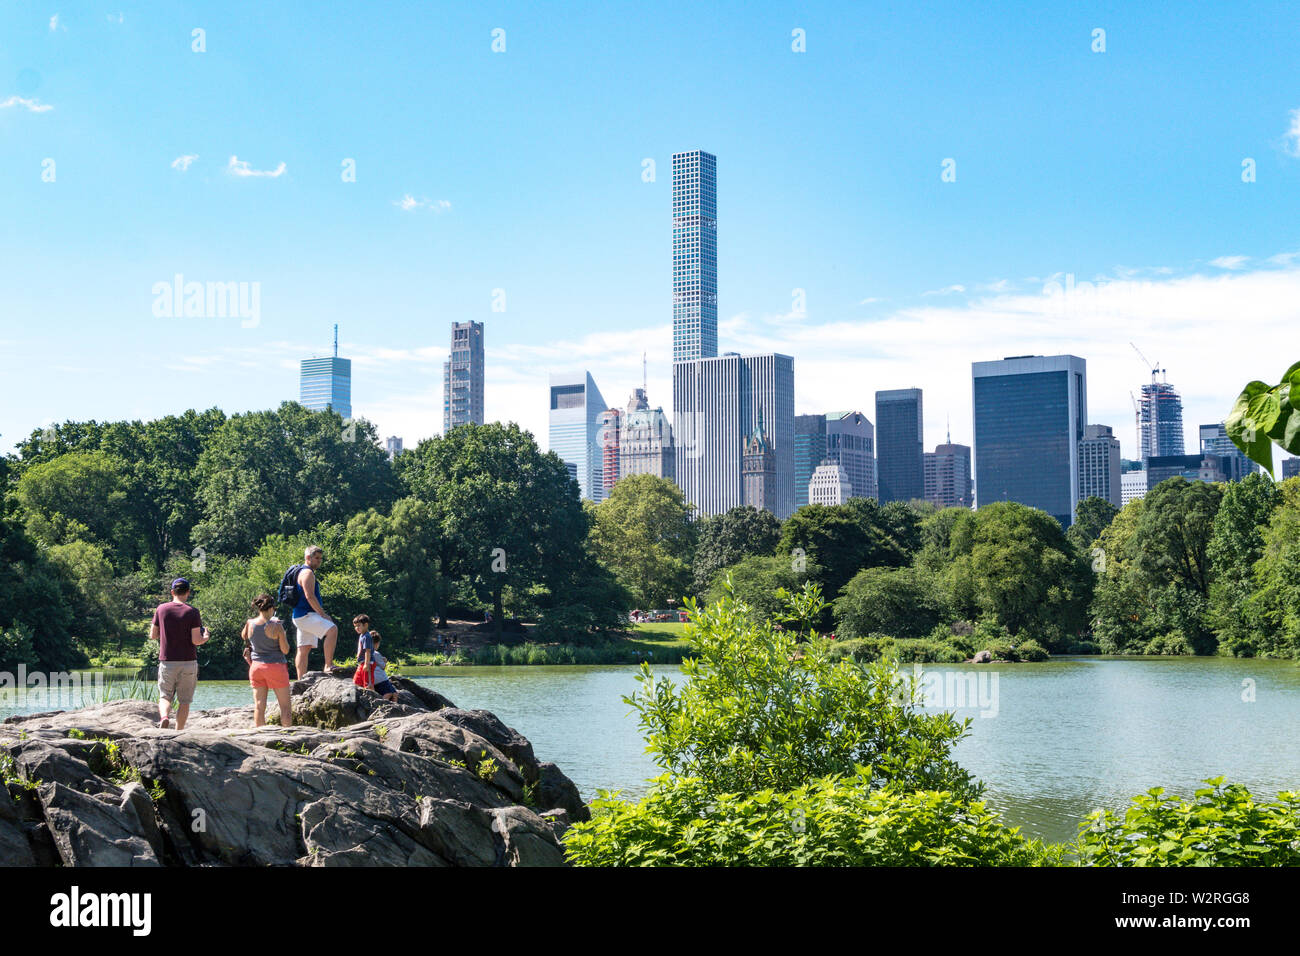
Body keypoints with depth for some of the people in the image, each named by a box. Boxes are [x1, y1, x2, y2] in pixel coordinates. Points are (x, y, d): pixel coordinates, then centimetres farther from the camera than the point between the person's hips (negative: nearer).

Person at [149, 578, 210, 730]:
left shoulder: (161, 609, 1)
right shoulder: (192, 612, -7)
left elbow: (153, 636, 7)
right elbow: (196, 640, -12)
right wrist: (205, 637, 9)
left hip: (167, 662, 1)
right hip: (188, 662, -1)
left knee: (165, 697, 10)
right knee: (184, 701, 8)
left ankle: (164, 717, -20)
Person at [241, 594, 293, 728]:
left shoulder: (250, 623, -3)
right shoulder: (276, 626, -14)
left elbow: (244, 636, 21)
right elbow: (285, 650, -10)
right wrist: (283, 635, 5)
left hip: (256, 666, 4)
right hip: (275, 666, -4)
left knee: (259, 706, 6)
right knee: (285, 706, 4)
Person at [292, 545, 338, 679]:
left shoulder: (306, 573, 24)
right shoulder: (307, 573, -10)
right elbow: (309, 596, -20)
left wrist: (322, 614, 25)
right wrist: (323, 615, -19)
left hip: (303, 616, 11)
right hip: (305, 616, -11)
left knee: (304, 650, 9)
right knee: (332, 629, -26)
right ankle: (328, 665, -31)